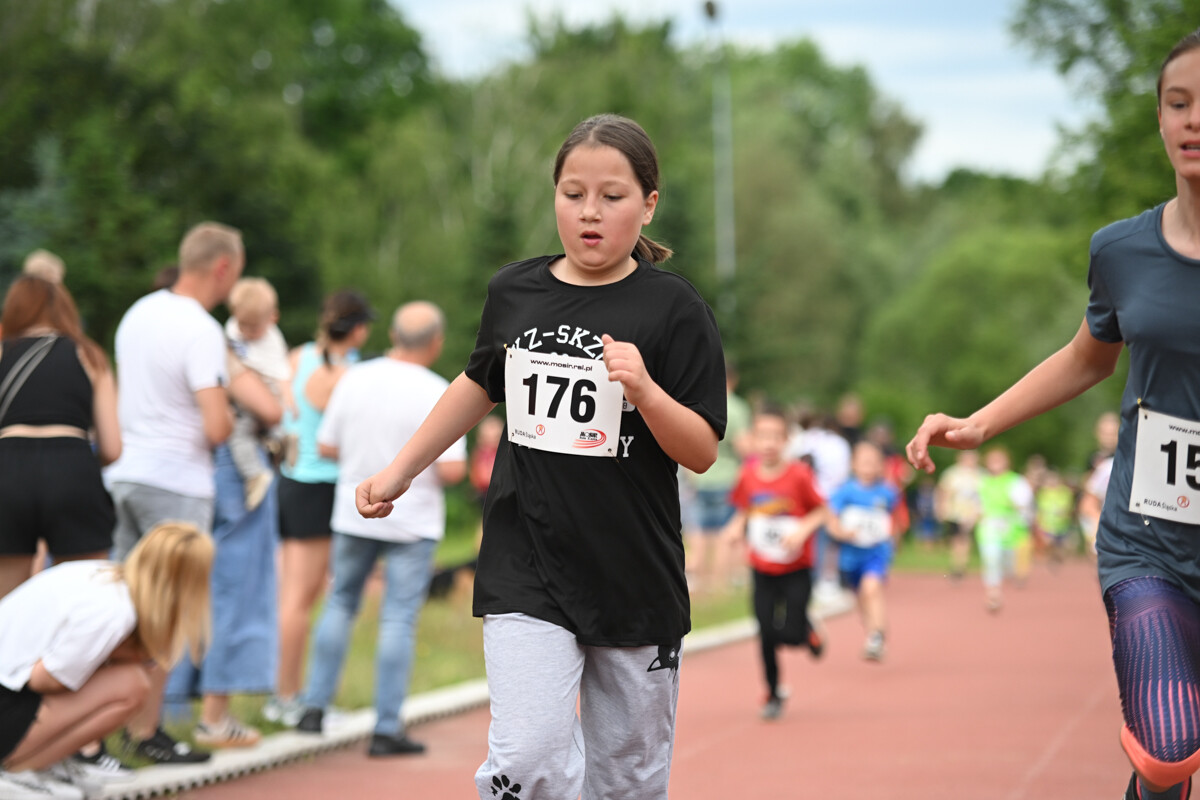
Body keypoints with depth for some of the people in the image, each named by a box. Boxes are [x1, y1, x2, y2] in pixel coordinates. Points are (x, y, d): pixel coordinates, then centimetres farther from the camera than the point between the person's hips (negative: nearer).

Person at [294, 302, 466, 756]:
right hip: (412, 521, -4)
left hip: (354, 514, 4)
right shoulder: (437, 394, -15)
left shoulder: (354, 379, -3)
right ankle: (386, 728, 0)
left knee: (341, 605, 19)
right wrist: (450, 468, 3)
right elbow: (452, 469, -20)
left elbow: (326, 447, 3)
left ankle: (315, 707, 17)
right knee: (398, 620, 0)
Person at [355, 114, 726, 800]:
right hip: (526, 572, 1)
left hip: (635, 581, -1)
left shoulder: (673, 310, -6)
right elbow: (482, 385, 24)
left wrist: (644, 390, -25)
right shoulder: (514, 292, 5)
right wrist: (399, 472, 24)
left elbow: (702, 453, -8)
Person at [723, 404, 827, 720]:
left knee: (791, 633, -7)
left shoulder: (799, 474, -15)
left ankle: (809, 631, 31)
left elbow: (821, 511, -6)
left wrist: (803, 530, -22)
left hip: (796, 569, -3)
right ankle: (773, 694, 19)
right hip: (762, 569, 3)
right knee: (766, 635, 1)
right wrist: (737, 526, -11)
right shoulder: (748, 475, -5)